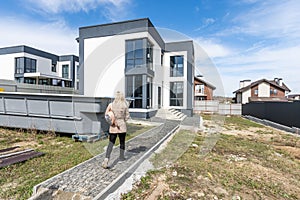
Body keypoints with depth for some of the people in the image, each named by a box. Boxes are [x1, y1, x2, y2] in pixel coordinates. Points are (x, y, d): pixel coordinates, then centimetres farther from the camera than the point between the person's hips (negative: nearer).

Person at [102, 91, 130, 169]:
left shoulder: (111, 105, -6)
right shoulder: (125, 105, -7)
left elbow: (106, 114, -7)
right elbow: (127, 116, -2)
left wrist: (113, 121, -2)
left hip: (113, 127, 0)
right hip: (122, 126, 0)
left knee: (111, 143, 6)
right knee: (122, 142, 19)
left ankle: (106, 159, -9)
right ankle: (121, 157, 34)